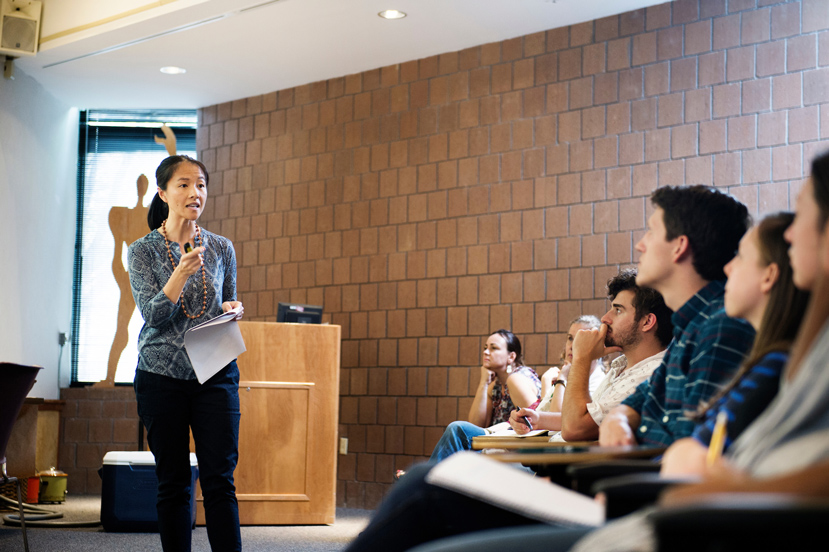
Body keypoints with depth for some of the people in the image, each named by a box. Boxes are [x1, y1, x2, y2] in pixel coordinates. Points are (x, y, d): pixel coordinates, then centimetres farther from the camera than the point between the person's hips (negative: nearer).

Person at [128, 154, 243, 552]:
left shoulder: (221, 249, 7)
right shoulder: (143, 251, -1)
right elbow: (153, 314, -10)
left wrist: (233, 309, -5)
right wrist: (183, 271, -23)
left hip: (216, 374, 2)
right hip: (162, 377, -1)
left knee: (220, 480, -4)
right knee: (173, 484, 4)